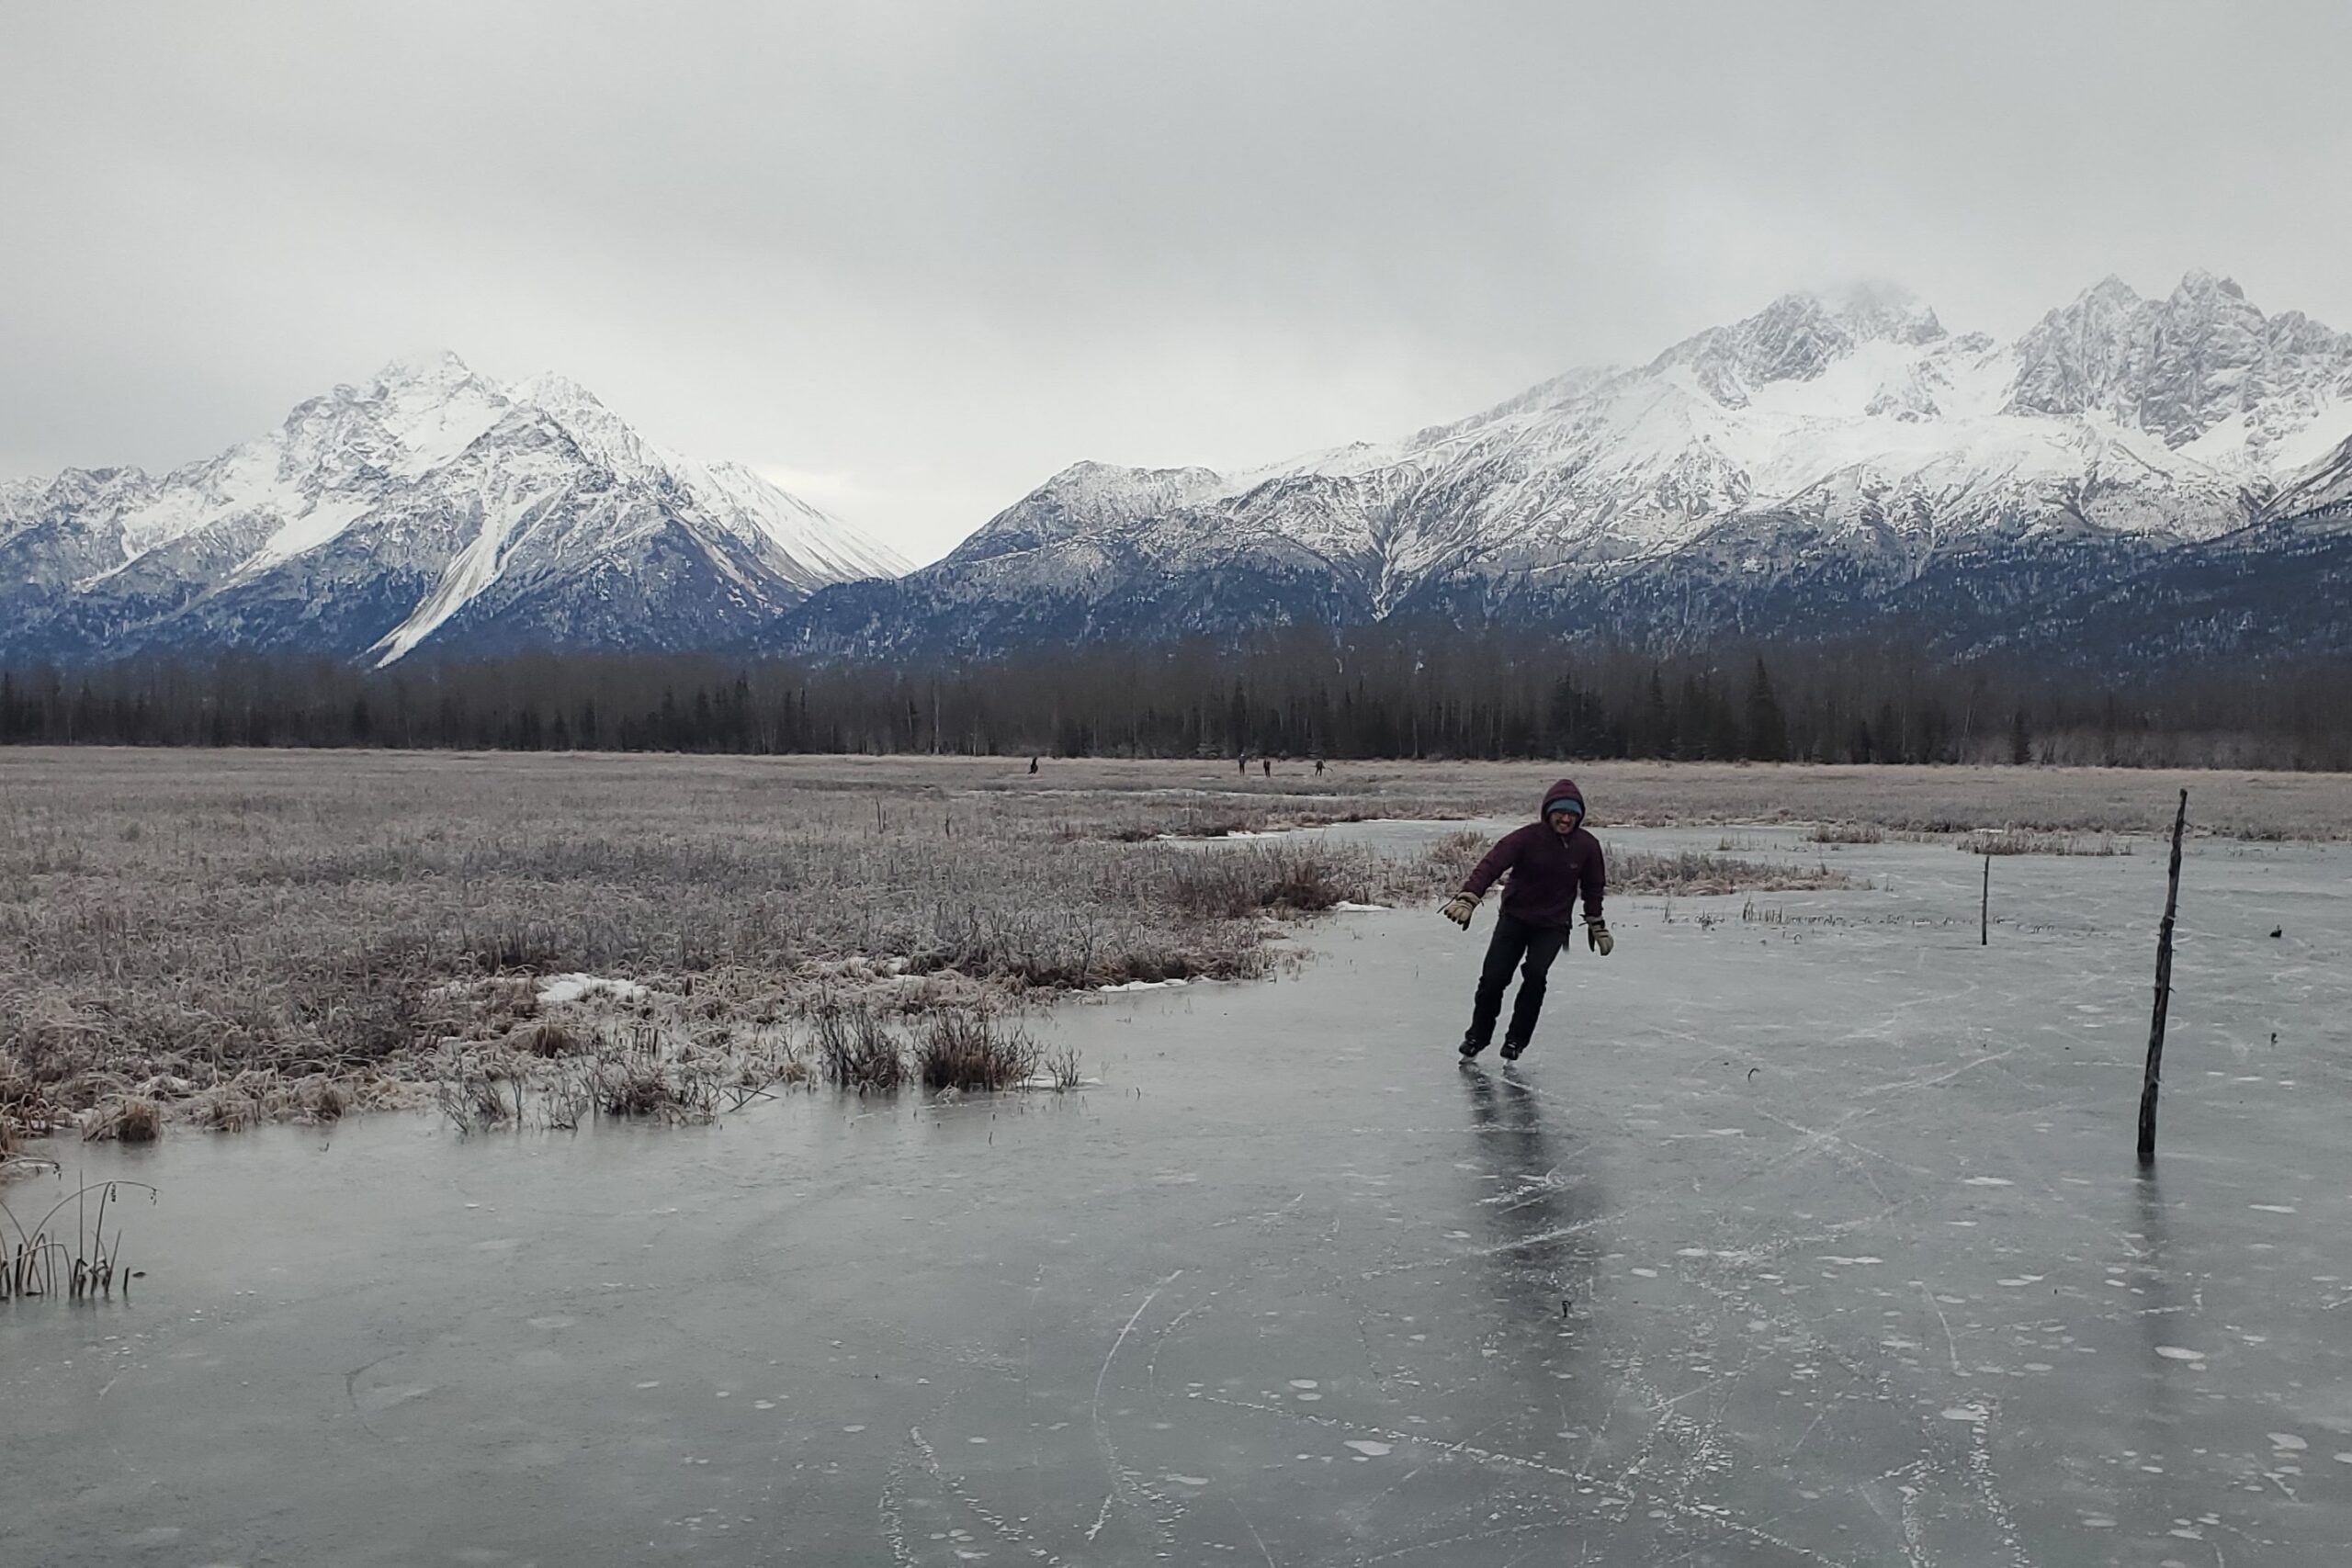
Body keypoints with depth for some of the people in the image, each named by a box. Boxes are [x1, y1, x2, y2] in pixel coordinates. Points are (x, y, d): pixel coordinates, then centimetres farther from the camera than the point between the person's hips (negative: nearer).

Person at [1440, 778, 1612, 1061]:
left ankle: (1515, 1042, -6)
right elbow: (1492, 864, -29)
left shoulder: (1587, 846, -7)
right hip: (1514, 918, -1)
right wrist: (1467, 898, -43)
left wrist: (1597, 926, 16)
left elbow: (1593, 888, 9)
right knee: (1493, 977, -7)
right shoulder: (1527, 837, -17)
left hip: (1553, 925, 1)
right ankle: (1476, 1038, 16)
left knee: (1535, 975, -22)